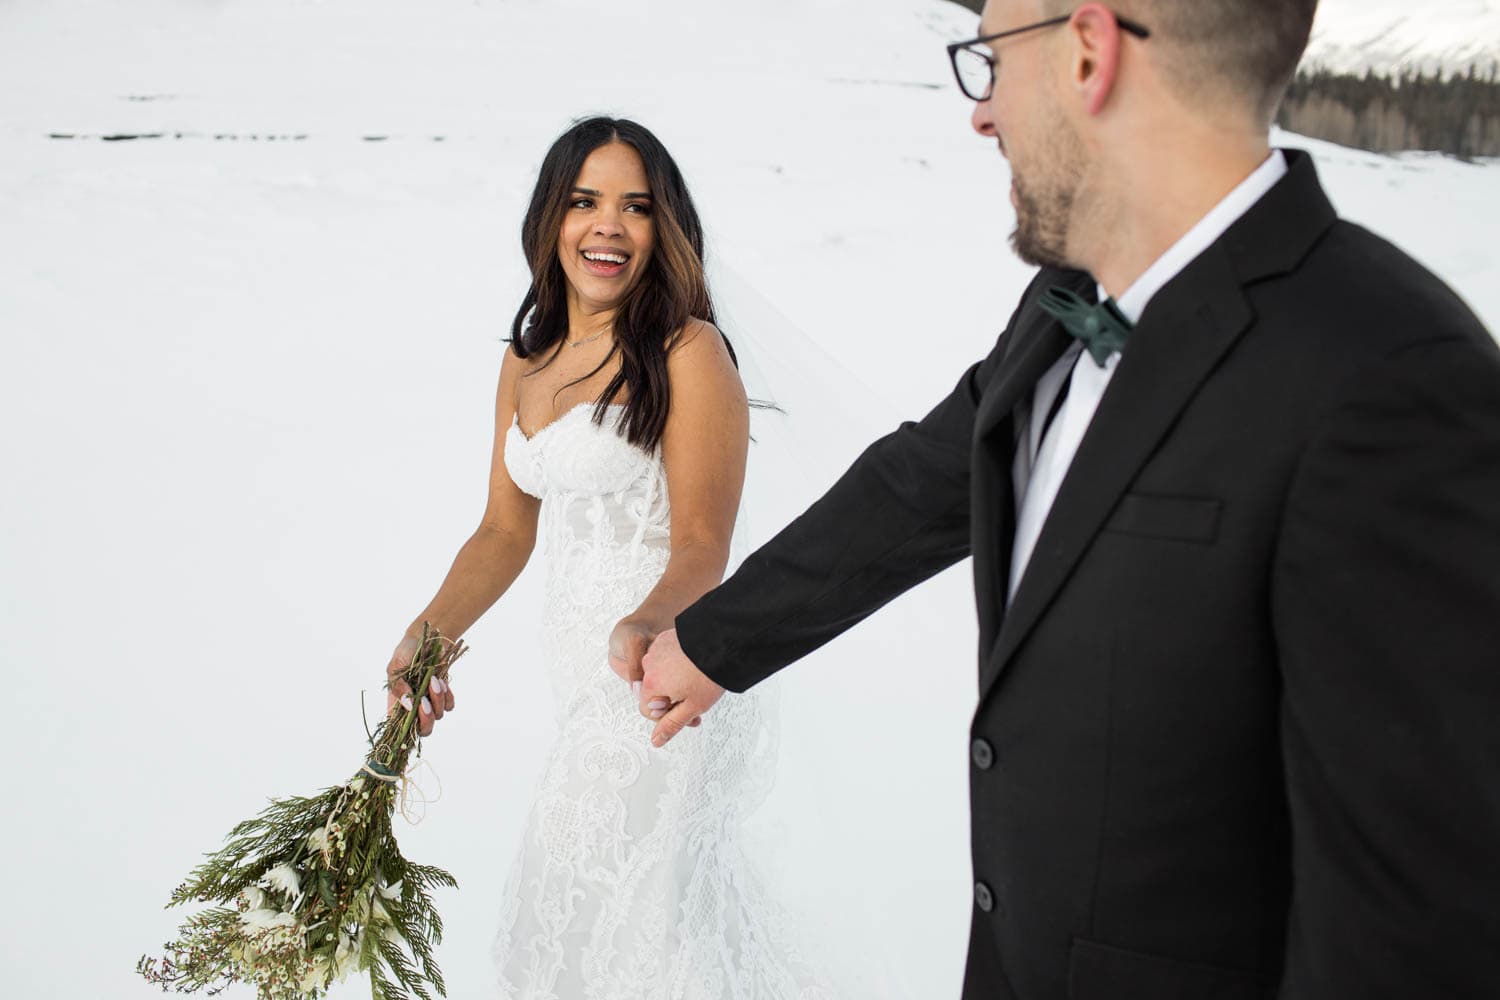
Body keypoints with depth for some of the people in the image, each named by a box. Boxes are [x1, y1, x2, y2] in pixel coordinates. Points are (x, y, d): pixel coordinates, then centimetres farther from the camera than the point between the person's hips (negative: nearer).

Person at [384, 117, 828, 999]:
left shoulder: (690, 354, -14)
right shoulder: (526, 360, 8)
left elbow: (702, 548, -18)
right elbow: (507, 531, 10)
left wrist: (644, 625, -38)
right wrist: (429, 634, -4)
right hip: (581, 664, 7)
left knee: (626, 903, 2)